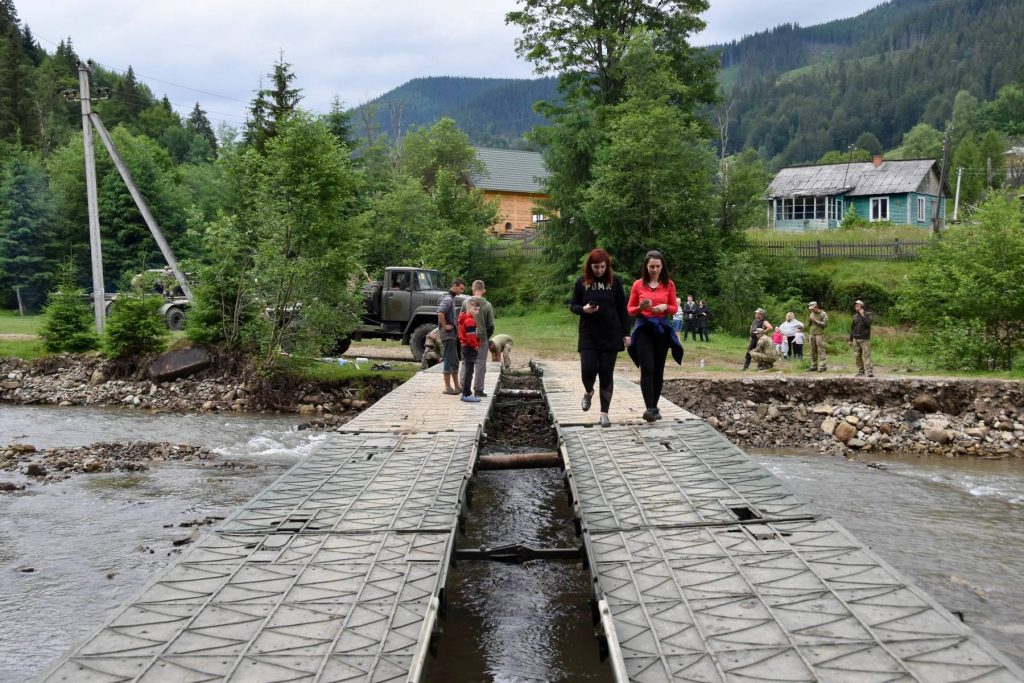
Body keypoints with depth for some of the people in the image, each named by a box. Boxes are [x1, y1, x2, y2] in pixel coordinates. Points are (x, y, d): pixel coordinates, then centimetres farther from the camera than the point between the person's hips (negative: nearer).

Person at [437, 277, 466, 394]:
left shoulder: (451, 299, 16)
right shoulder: (448, 299, -15)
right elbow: (440, 312, -32)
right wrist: (445, 326, -21)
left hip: (452, 334, 10)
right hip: (448, 335, -10)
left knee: (455, 361, 13)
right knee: (449, 361, -5)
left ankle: (456, 386, 19)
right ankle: (447, 387, -1)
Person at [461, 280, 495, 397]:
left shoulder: (466, 302, -4)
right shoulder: (487, 305, -6)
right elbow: (491, 325, -5)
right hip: (482, 338, -2)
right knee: (480, 364, 6)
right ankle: (478, 389, 7)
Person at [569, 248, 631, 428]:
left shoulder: (614, 281, 1)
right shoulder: (581, 282, 2)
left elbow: (622, 309, 5)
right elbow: (572, 306, 7)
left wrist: (626, 333, 2)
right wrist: (584, 309, -15)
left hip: (611, 335, 0)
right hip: (588, 334, 0)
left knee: (606, 374, 1)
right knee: (588, 370, -10)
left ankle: (604, 413, 10)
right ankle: (588, 392, 25)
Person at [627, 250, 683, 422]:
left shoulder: (669, 284, 3)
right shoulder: (638, 285, -1)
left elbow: (674, 308, 9)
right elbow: (629, 309, 4)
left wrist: (665, 307, -13)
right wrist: (640, 308, -17)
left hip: (662, 328, 2)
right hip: (644, 328, -2)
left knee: (658, 369, 5)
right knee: (647, 368, -13)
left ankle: (654, 407, 15)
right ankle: (650, 408, -17)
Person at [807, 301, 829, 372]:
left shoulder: (823, 314, -4)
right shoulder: (812, 314, 16)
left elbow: (825, 324, -13)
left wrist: (816, 321, -13)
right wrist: (810, 321, 1)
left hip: (820, 334, -7)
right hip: (812, 334, 7)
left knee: (820, 350, -9)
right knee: (813, 351, 7)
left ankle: (822, 366, -10)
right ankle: (813, 366, 12)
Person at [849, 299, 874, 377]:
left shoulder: (867, 315, 1)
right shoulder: (855, 316, 14)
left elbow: (868, 323, -19)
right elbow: (852, 328, 19)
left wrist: (862, 315, -15)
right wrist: (850, 340, 18)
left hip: (865, 339, -5)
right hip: (856, 339, 5)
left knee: (866, 355, -13)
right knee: (858, 356, 4)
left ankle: (870, 371, -19)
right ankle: (860, 371, 10)